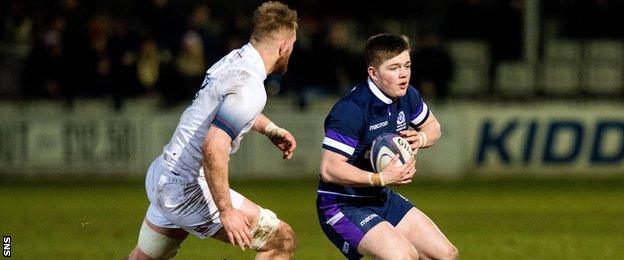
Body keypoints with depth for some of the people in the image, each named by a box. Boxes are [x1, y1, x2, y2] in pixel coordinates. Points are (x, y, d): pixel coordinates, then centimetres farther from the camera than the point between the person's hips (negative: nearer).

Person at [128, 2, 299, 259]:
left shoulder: (233, 59, 7)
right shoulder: (250, 87, -22)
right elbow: (214, 148, -32)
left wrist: (271, 129, 36)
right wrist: (226, 211, -28)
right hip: (188, 190, -10)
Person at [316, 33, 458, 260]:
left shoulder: (407, 97, 0)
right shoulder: (350, 111, -26)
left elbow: (432, 126, 21)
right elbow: (329, 169, -29)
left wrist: (420, 138, -4)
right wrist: (381, 179, -30)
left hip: (383, 199, 9)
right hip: (342, 206, -9)